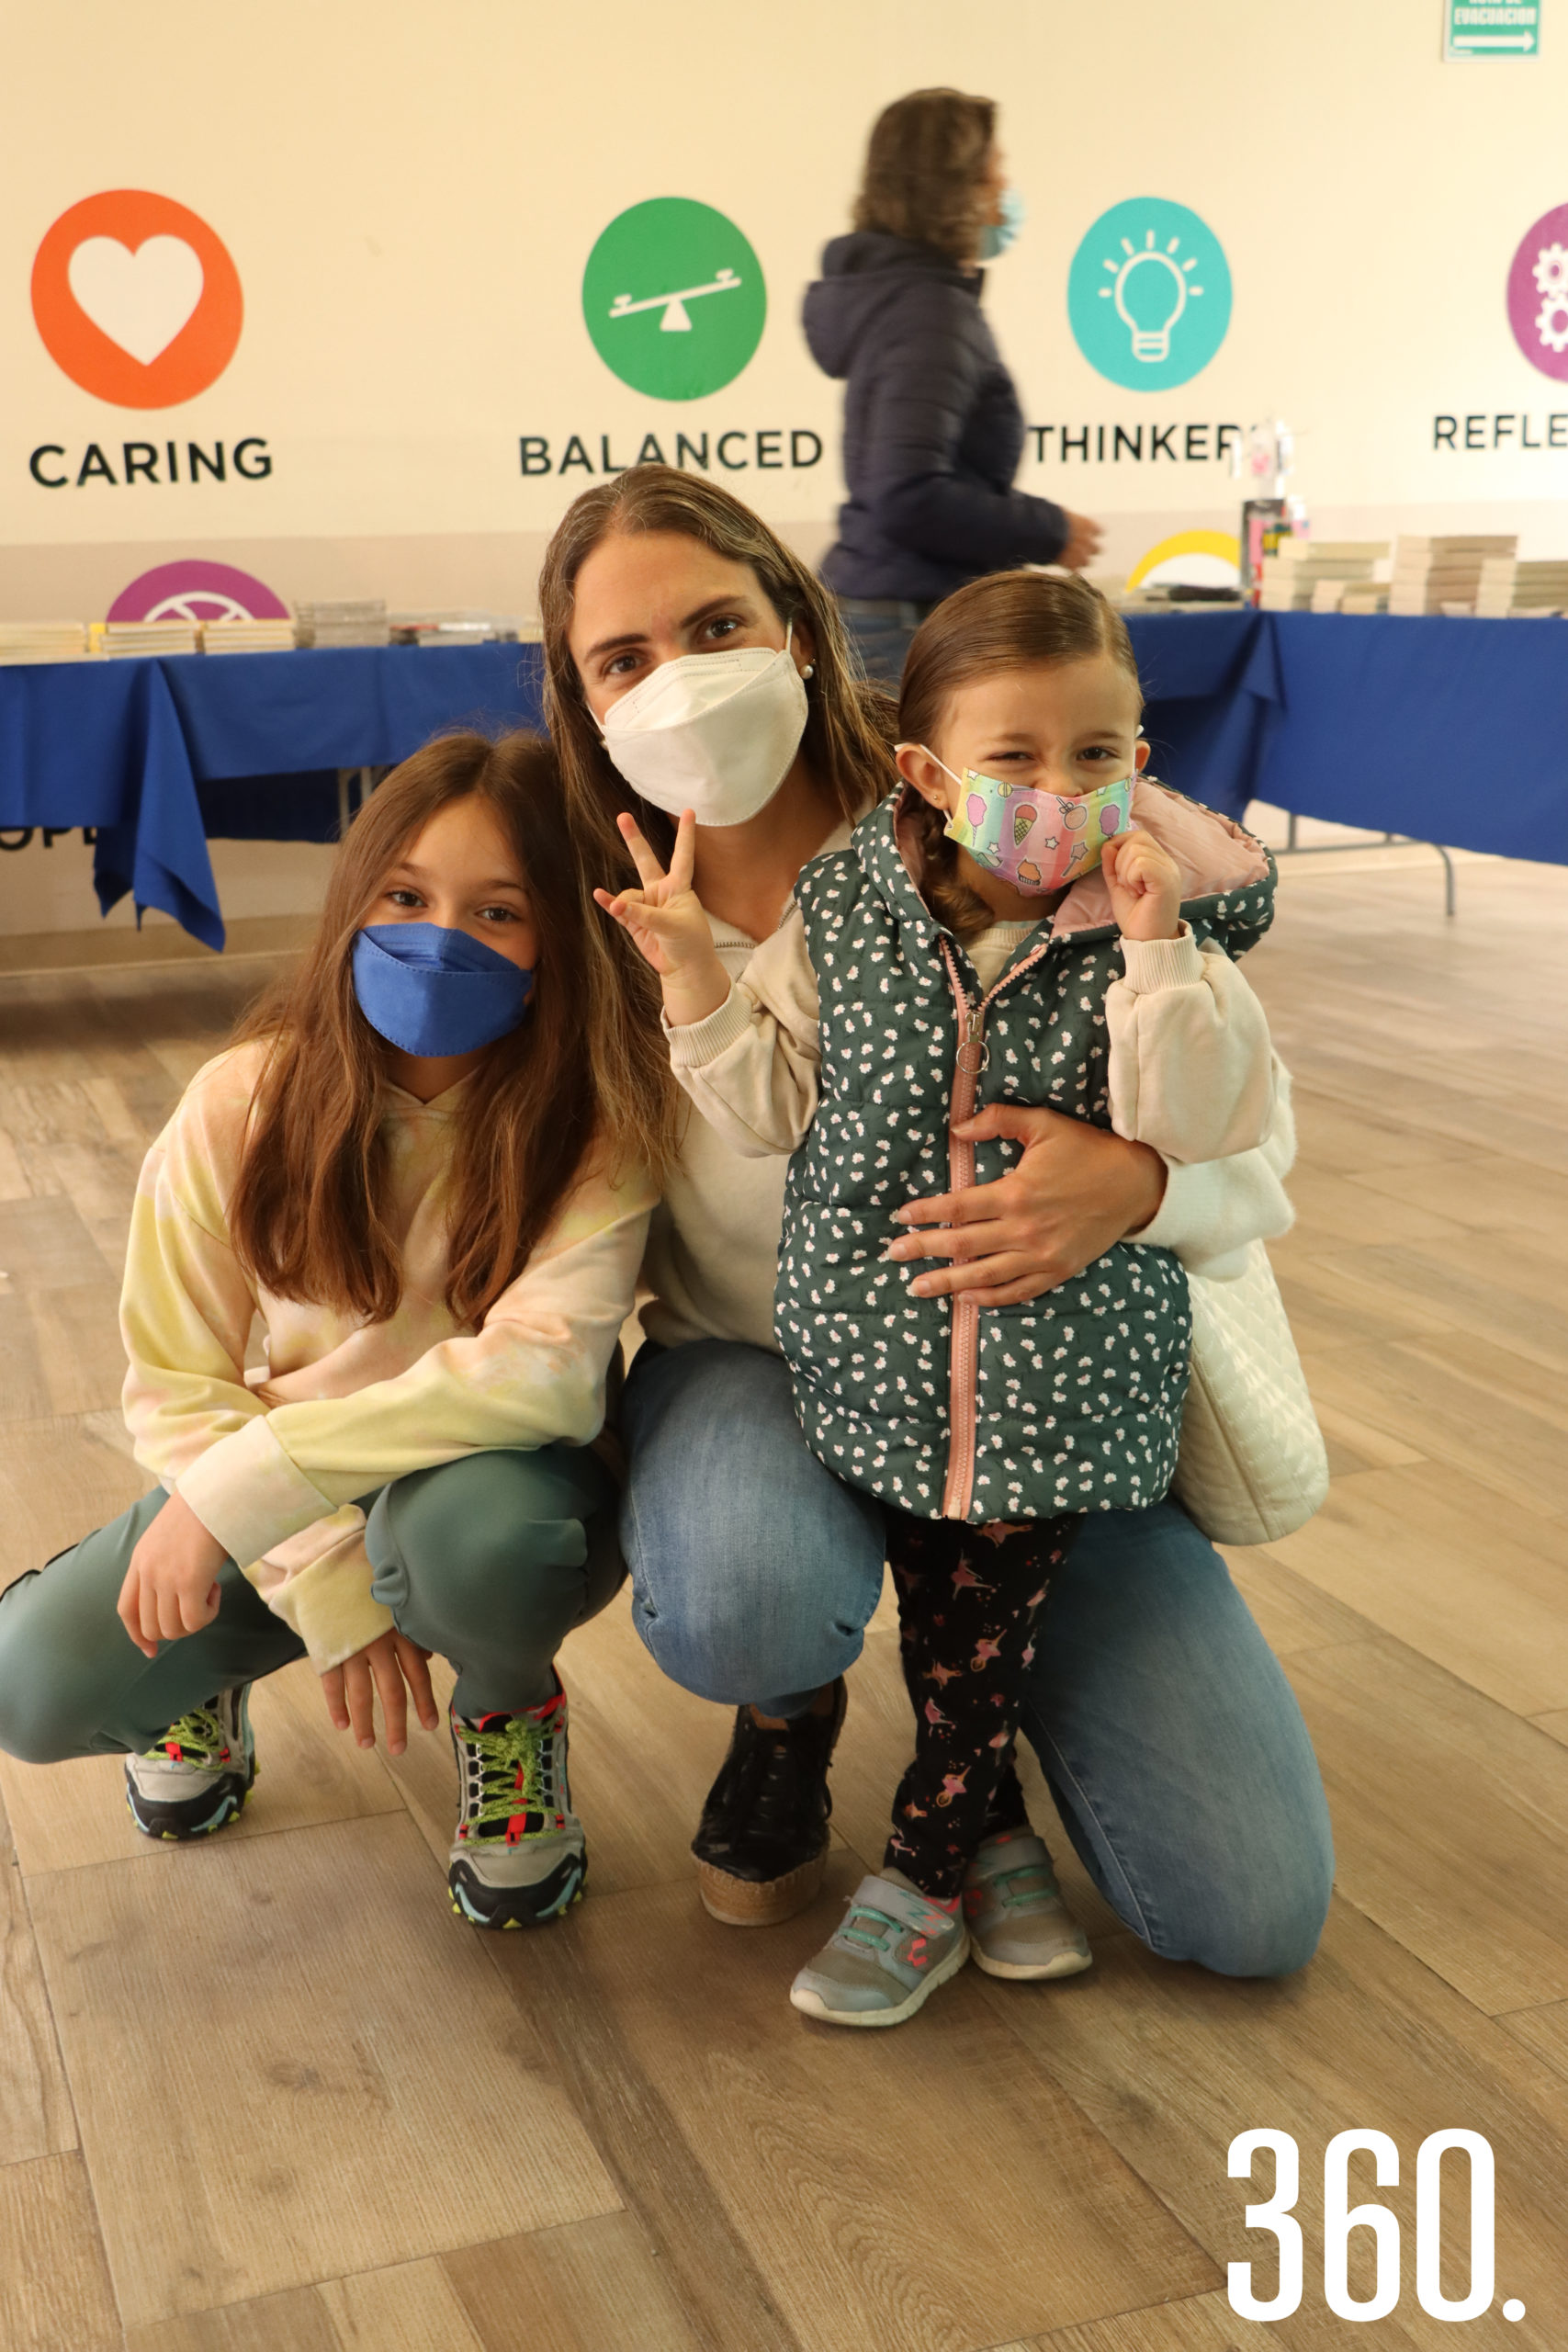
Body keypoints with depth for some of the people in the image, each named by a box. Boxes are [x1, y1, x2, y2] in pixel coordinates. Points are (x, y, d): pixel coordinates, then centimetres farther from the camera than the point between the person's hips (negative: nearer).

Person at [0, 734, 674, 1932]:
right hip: (282, 1508, 2)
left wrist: (241, 1488, -34)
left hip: (501, 1484, -2)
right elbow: (176, 1386, -9)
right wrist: (329, 1586, -20)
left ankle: (513, 1707, 0)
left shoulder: (597, 1115, -19)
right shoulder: (245, 1103, -12)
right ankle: (204, 1678, 17)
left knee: (466, 1526, -38)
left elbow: (544, 1367, -31)